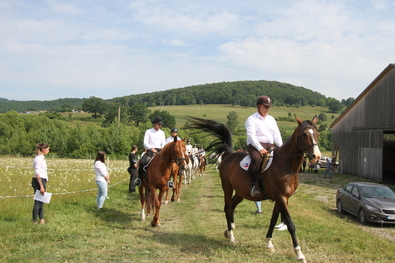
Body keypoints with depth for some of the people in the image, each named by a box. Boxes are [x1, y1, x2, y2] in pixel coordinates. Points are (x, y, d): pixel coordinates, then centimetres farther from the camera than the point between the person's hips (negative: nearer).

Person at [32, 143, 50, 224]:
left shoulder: (42, 158, 16)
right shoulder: (38, 159, -13)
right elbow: (37, 174, -18)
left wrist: (44, 185, 21)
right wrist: (41, 186, -22)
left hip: (42, 181, 10)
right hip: (39, 181, -10)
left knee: (41, 202, 13)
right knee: (38, 202, -5)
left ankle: (42, 220, 20)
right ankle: (35, 221, 1)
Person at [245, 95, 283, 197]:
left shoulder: (271, 119, 22)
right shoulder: (251, 119, 0)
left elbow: (276, 135, 17)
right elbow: (251, 135, -12)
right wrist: (260, 148, -24)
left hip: (270, 145, 7)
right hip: (255, 145, -7)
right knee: (256, 158, -38)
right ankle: (253, 185, -32)